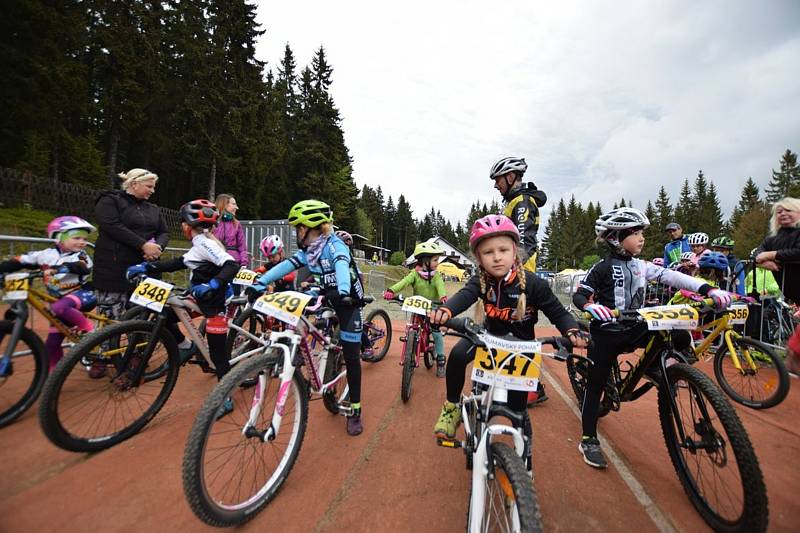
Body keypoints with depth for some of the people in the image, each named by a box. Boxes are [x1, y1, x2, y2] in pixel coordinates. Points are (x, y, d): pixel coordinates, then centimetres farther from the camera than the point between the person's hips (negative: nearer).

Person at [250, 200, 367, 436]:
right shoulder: (308, 251, 1)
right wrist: (260, 283, -17)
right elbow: (285, 265, -6)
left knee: (351, 356, -1)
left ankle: (355, 410, 12)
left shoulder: (335, 244, -20)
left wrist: (343, 292, -57)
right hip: (326, 298, 6)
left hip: (347, 301, -6)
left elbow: (342, 266, -39)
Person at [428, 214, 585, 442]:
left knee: (517, 399, 3)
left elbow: (558, 312, -13)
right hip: (489, 334, 1)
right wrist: (445, 311, -60)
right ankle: (452, 407, -1)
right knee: (457, 355, -24)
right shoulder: (480, 280, -18)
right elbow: (465, 295, -38)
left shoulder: (533, 284, -21)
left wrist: (572, 332, -35)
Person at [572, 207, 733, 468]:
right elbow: (578, 295, -15)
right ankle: (588, 440, 13)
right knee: (596, 384, 1)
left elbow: (670, 276, -4)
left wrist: (707, 289, -17)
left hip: (634, 328, 6)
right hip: (607, 332, -6)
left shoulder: (640, 266, 6)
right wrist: (591, 306, -35)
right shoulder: (603, 267, -12)